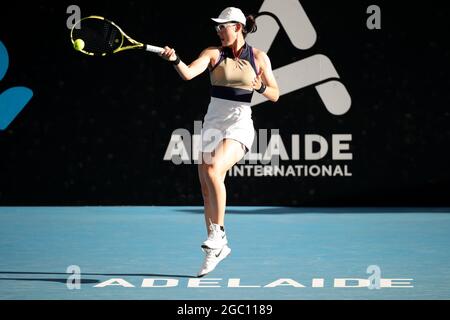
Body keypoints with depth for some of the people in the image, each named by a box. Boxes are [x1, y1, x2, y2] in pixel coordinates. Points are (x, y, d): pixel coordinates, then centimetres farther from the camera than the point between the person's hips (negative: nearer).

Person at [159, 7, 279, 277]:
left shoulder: (259, 57, 1)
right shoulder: (213, 53, 3)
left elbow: (275, 95, 6)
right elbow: (188, 74, -15)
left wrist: (261, 87, -15)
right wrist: (175, 59, -34)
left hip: (239, 126, -4)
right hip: (213, 124, 4)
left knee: (214, 170, -30)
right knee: (207, 189, 5)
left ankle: (219, 233, -19)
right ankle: (217, 248, 20)